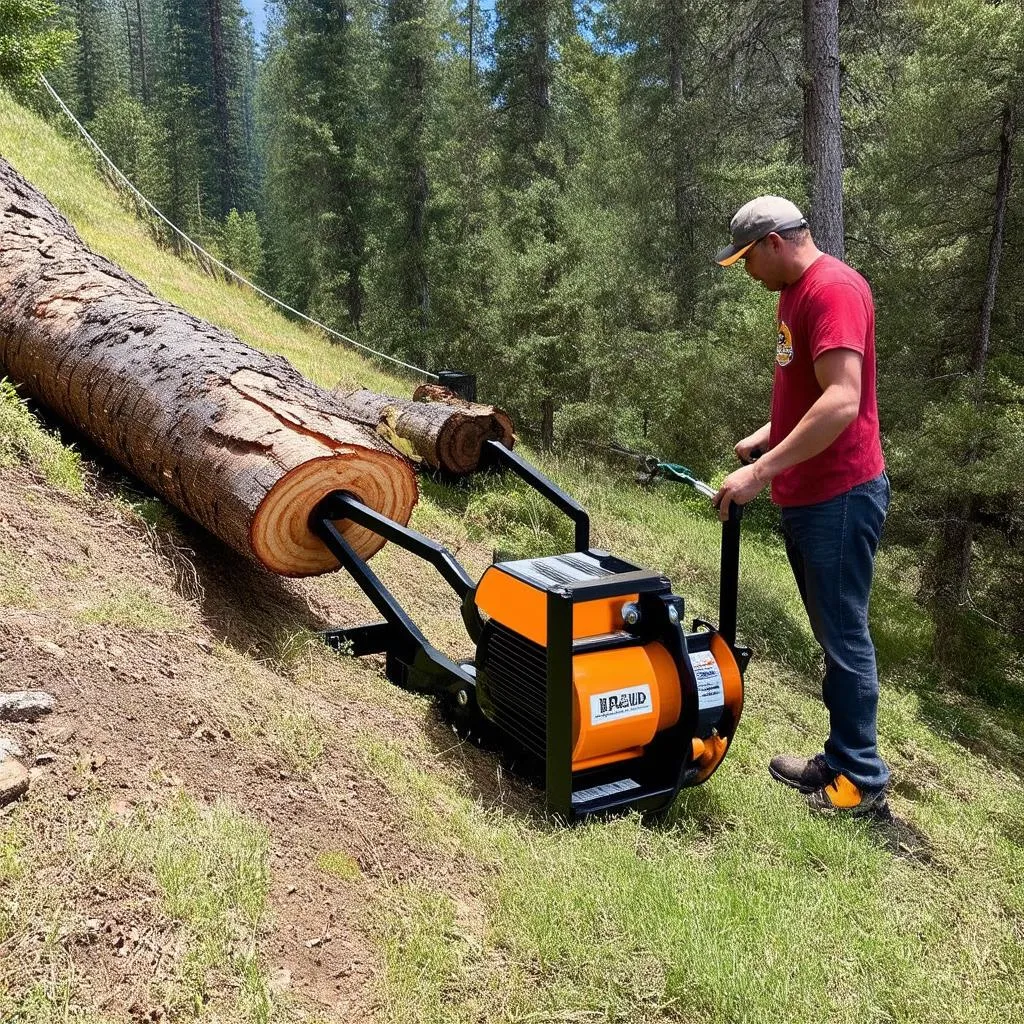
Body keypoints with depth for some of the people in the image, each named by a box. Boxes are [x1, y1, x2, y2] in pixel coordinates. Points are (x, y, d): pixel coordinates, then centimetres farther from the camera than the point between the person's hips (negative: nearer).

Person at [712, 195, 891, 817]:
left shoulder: (834, 288, -16)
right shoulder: (796, 293, 15)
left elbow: (842, 401, -27)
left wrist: (762, 471, -28)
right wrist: (766, 437, 11)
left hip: (840, 496, -10)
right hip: (806, 496, 10)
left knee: (845, 637, -2)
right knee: (834, 634, 14)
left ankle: (862, 783, 10)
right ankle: (841, 760, 25)